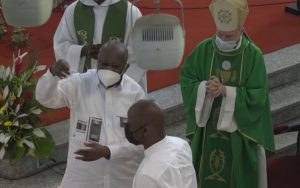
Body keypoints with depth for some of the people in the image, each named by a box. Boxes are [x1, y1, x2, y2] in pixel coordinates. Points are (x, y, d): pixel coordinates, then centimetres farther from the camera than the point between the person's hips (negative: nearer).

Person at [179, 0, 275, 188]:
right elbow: (185, 78, -2)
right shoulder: (203, 49, -6)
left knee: (238, 172, 9)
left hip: (240, 128, -2)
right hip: (208, 125, 2)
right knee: (206, 171, 12)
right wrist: (204, 88, -22)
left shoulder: (253, 55, -13)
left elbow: (258, 96, -15)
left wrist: (226, 91, -25)